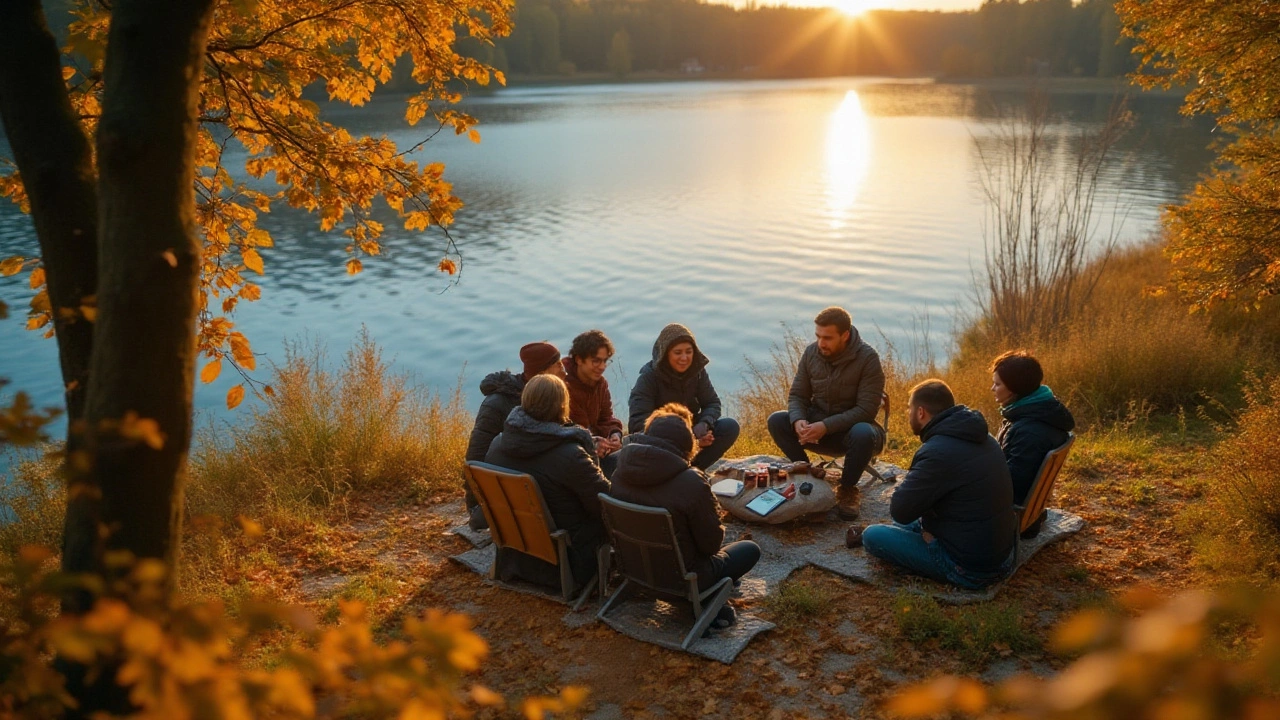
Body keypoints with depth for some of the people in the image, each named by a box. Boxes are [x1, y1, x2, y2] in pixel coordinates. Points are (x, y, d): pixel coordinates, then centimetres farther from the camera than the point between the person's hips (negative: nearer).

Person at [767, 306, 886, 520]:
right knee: (776, 420, -20)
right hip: (817, 424, 4)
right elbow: (797, 395, -1)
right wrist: (798, 420, -24)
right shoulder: (811, 352, -6)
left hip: (852, 426, -4)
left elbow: (866, 409, -22)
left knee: (863, 434, -38)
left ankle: (847, 489, -11)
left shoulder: (868, 358, -18)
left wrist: (826, 426, -32)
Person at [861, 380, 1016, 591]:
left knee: (872, 535, -1)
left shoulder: (938, 452, -25)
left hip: (969, 566, -9)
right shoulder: (982, 438, 4)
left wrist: (911, 478, 1)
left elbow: (900, 510, -17)